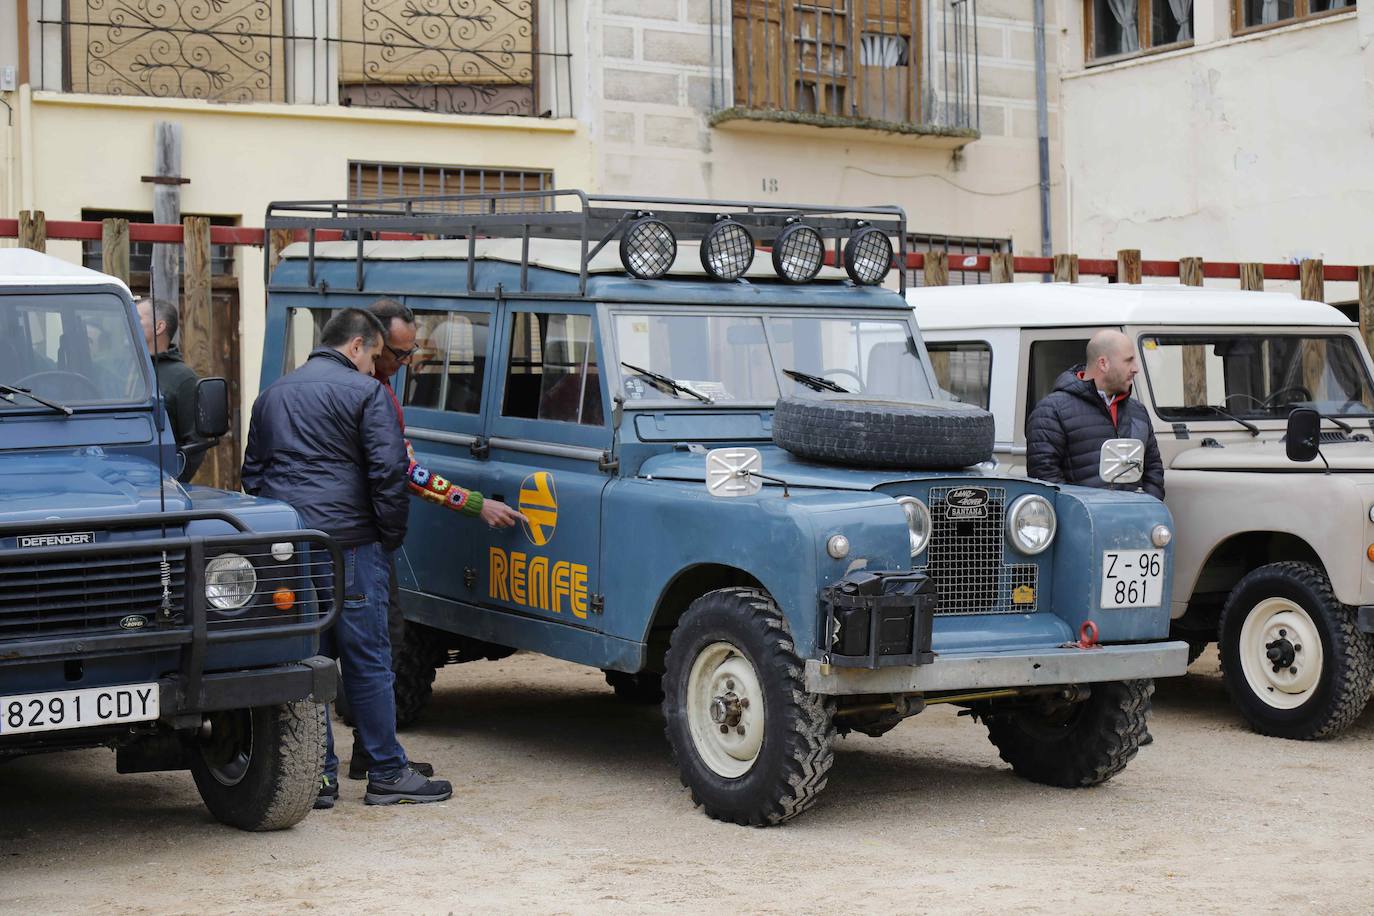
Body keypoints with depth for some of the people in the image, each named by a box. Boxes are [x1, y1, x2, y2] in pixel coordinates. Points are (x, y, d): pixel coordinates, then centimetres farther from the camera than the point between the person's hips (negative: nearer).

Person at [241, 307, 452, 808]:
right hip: (348, 543, -6)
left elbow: (252, 473, 22)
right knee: (367, 661, -1)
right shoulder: (364, 392, -4)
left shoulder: (271, 395, 18)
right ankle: (387, 774, 4)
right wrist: (391, 537, 0)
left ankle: (316, 776, 8)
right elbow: (388, 472, -10)